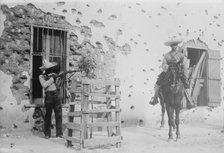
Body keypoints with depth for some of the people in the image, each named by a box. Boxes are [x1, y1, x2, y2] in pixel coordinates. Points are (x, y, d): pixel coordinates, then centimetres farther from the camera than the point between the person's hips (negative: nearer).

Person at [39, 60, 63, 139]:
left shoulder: (53, 75, 14)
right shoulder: (41, 76, 1)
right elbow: (44, 85, -15)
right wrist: (52, 79, -14)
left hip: (56, 96, 4)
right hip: (48, 97, -4)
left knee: (59, 114, -1)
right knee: (48, 115, 2)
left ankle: (59, 133, 4)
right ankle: (47, 134, 12)